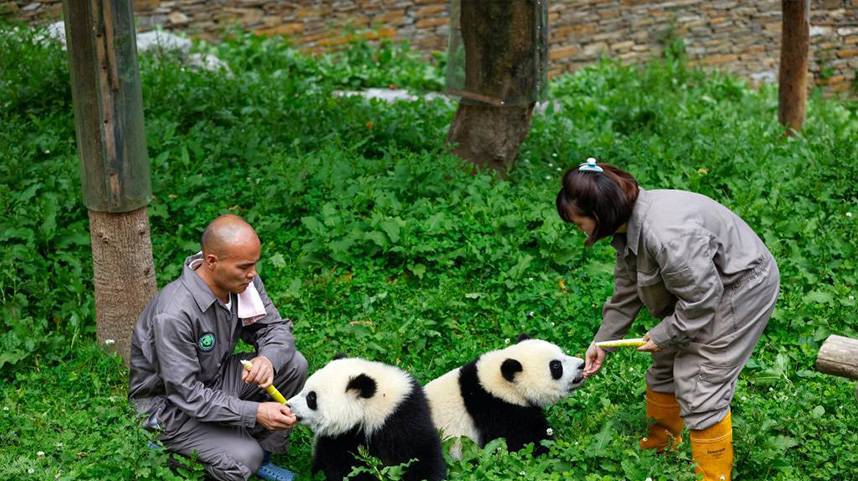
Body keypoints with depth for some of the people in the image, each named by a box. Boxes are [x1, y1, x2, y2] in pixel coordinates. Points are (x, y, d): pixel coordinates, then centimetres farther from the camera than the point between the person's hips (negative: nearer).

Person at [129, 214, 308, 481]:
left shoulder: (243, 281, -13)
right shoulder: (173, 315, -34)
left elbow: (277, 328, -3)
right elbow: (187, 395, -31)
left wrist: (268, 359, -28)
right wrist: (255, 412, -34)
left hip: (215, 381, 7)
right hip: (169, 402, -7)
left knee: (294, 365, -10)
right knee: (243, 460, -25)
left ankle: (264, 452, 4)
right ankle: (168, 447, 3)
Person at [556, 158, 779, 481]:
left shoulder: (664, 234, -37)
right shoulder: (628, 225, -5)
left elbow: (702, 296, -29)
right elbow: (626, 291, 7)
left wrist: (663, 335, -16)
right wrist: (601, 341, 6)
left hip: (743, 287, -10)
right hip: (702, 284, 10)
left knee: (700, 381, -10)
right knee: (668, 362, 19)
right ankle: (661, 440, 41)